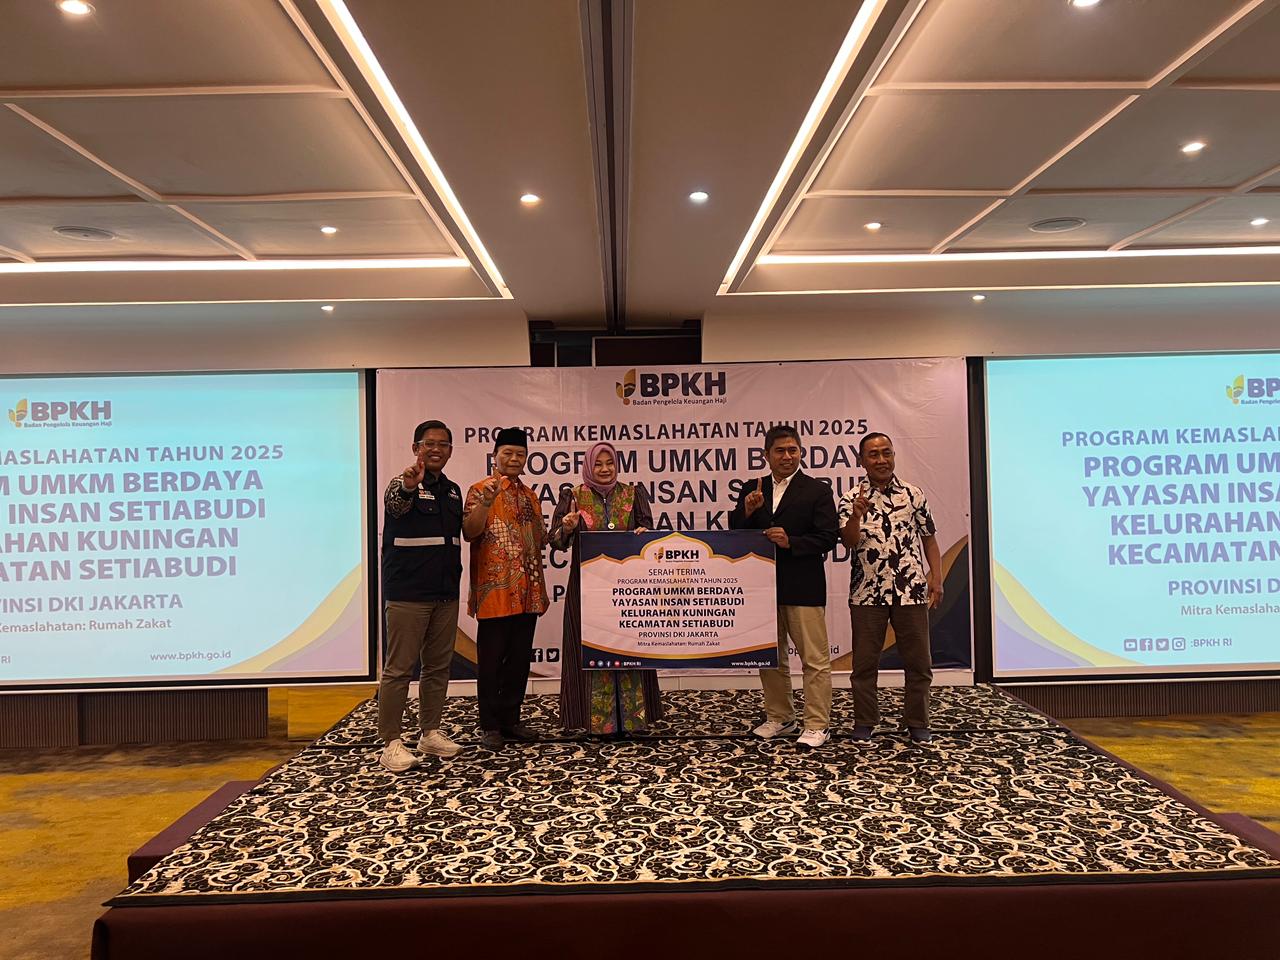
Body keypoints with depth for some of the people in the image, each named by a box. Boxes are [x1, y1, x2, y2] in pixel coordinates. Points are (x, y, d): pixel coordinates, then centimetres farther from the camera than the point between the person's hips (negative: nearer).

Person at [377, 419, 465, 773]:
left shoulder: (453, 490, 13)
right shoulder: (403, 484, -6)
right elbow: (396, 505, -31)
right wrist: (408, 486, -54)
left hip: (445, 594, 7)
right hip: (408, 594, -6)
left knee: (438, 667, 13)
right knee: (399, 669, -2)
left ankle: (430, 733, 24)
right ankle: (391, 743, 6)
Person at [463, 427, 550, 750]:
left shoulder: (530, 496, 17)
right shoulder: (481, 489, -3)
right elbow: (469, 532, -16)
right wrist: (486, 502, -30)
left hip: (527, 592, 6)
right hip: (495, 590, -6)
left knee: (520, 658, 11)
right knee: (491, 660, 1)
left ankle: (511, 720, 22)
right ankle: (490, 726, 12)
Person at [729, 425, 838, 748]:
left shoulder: (817, 490, -3)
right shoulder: (752, 489, 8)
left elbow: (827, 538, -9)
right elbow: (736, 535, 4)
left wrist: (791, 542, -21)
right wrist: (747, 511, -14)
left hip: (803, 587, -4)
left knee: (815, 658, 1)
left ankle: (816, 725, 12)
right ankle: (779, 718, 30)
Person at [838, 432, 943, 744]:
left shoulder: (913, 494, 4)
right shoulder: (851, 500, 1)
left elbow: (929, 539, 9)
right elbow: (849, 542, -12)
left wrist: (936, 577, -1)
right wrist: (856, 516, -30)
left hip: (911, 591, 1)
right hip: (867, 593, -1)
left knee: (918, 661, 8)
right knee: (865, 662, 7)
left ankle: (918, 724, 22)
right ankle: (864, 722, 20)